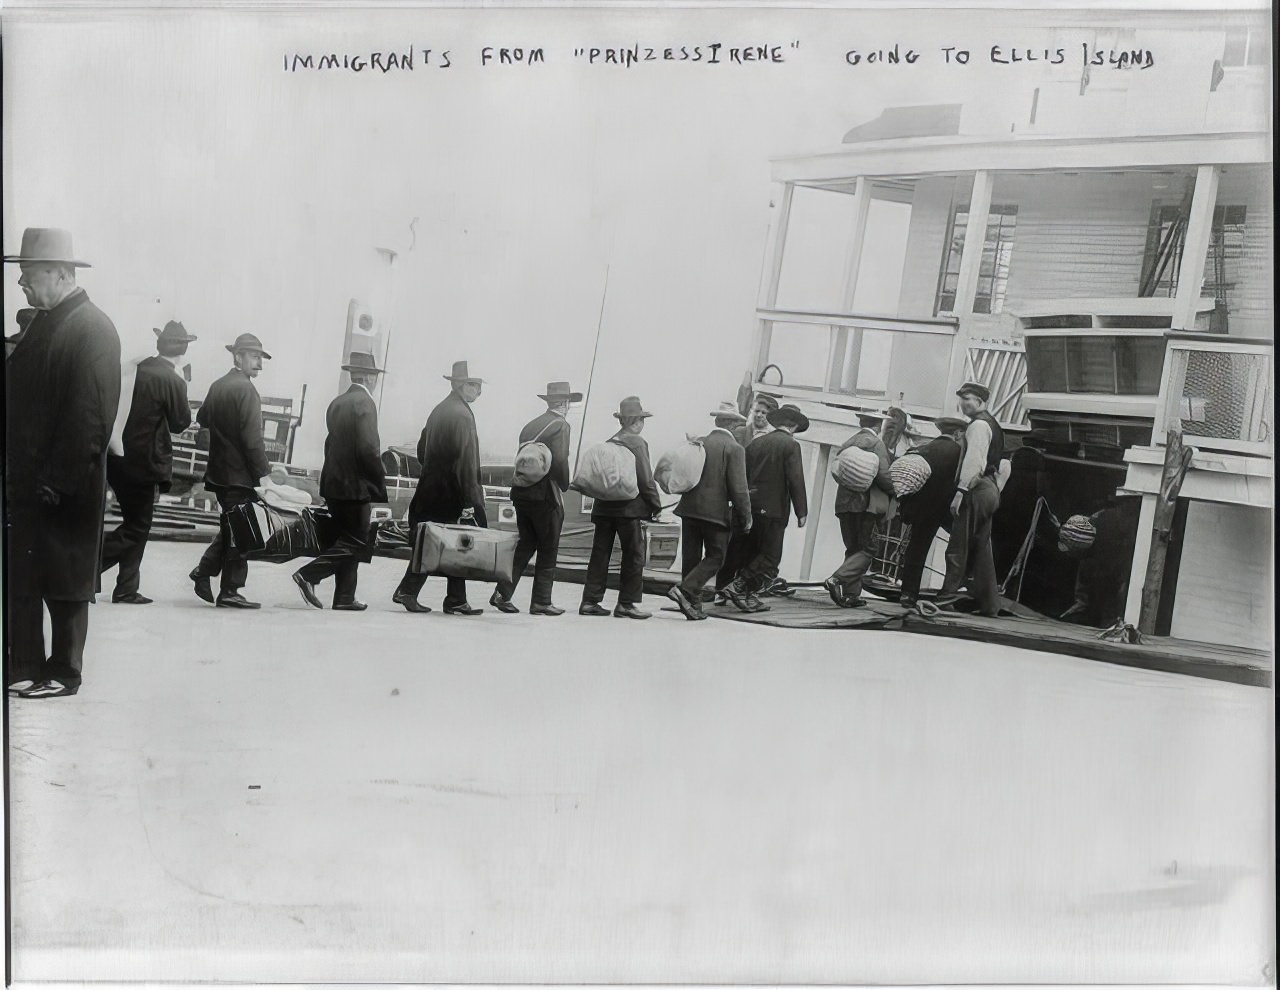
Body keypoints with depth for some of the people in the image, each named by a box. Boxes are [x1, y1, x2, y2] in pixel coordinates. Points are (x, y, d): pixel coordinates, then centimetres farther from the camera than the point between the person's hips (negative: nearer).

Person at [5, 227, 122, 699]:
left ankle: (64, 673, 17)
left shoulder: (92, 329, -15)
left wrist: (56, 482, -20)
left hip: (63, 491, -8)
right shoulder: (43, 322, 13)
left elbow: (88, 417, -20)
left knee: (63, 583, 4)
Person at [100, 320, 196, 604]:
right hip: (144, 463, -7)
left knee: (136, 526, 17)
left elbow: (120, 407, 12)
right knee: (136, 528, 4)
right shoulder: (173, 381, -16)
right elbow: (181, 422, -6)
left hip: (119, 458, 7)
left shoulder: (137, 369, 4)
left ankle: (126, 590, 19)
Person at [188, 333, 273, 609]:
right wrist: (264, 471, -16)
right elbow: (252, 437, -20)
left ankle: (204, 571, 19)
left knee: (229, 529, 21)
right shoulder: (245, 389, -15)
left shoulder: (217, 386, 9)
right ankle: (229, 591, 2)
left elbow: (203, 418, 23)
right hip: (241, 473, -8)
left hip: (219, 471, 8)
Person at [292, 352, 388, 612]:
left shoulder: (337, 403, 13)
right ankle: (308, 575, -11)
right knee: (355, 542, -3)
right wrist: (380, 486, -10)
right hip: (356, 485, -9)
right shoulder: (365, 403, -12)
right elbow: (369, 449, -18)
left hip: (333, 483, 9)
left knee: (347, 540, 12)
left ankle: (344, 597, 12)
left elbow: (331, 443, 15)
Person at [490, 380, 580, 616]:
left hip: (522, 491, 7)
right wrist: (565, 486, -3)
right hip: (547, 495, -7)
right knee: (548, 550, 4)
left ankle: (502, 593, 7)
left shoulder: (531, 425, 12)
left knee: (525, 544, 15)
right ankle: (541, 601, 7)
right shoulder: (560, 425, -8)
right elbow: (560, 461, -18)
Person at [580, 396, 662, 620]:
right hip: (629, 507, -7)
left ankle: (590, 601, 11)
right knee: (634, 555, 3)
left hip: (603, 506, 7)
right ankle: (627, 603, 4)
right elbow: (646, 479, -12)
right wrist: (656, 506, -4)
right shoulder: (637, 443, -9)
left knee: (600, 553, 9)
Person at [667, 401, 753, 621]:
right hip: (716, 511, -5)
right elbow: (738, 488, -12)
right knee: (715, 557, 5)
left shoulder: (698, 443, 8)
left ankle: (693, 605, 13)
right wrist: (746, 518, -5)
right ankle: (685, 590, -11)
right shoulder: (734, 449, -8)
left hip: (690, 508, 6)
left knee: (691, 557, 10)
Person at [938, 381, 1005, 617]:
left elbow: (974, 460, -20)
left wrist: (961, 491, -23)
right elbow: (1001, 465, 22)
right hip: (989, 490, 10)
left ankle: (948, 595, -13)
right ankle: (989, 604, 11)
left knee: (958, 547, -11)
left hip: (976, 490, -10)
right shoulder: (991, 424, 22)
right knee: (981, 549, 10)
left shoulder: (979, 424, -9)